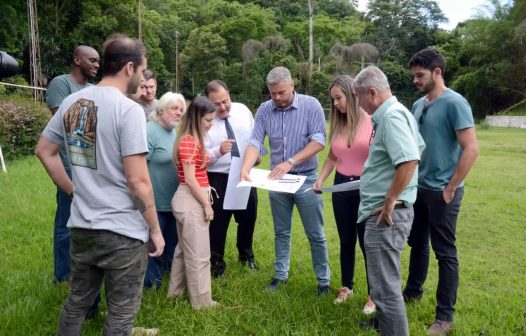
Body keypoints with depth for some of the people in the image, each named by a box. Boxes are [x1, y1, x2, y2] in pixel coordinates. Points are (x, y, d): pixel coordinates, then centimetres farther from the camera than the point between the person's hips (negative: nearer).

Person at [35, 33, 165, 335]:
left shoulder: (72, 102, 4)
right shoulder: (128, 109, -18)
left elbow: (44, 151, 15)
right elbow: (137, 181, -20)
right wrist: (155, 229, -9)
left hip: (81, 226, 7)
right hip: (123, 231, -7)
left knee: (77, 302, 24)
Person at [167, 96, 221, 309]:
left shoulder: (194, 140, 13)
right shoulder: (188, 141, -18)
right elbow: (190, 179, -20)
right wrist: (207, 205, -15)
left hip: (192, 200, 10)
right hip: (191, 201, -10)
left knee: (185, 249, 20)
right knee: (198, 254, 1)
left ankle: (176, 290, 34)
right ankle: (202, 301, 13)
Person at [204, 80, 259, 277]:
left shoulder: (243, 110, -1)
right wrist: (219, 151, -34)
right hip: (219, 179, -4)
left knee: (248, 217, 18)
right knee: (219, 221, 5)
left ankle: (246, 255, 42)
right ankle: (217, 262, 25)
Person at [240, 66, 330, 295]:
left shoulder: (311, 105, -10)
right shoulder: (264, 110, -1)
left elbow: (318, 140, -16)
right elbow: (255, 142, -8)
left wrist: (290, 162, -26)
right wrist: (245, 169, -26)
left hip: (306, 179, -3)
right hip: (276, 180, 3)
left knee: (315, 234, 6)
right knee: (281, 232, 16)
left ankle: (323, 280, 19)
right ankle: (281, 275, 30)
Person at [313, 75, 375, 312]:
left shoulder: (372, 121, -12)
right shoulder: (337, 124, 6)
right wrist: (321, 179, 1)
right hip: (341, 187, 5)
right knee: (346, 241, 16)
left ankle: (374, 295, 21)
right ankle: (346, 287, 34)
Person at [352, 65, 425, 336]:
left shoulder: (391, 116, -19)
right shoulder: (393, 114, 14)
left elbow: (410, 160, -32)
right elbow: (418, 148, 25)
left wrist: (390, 201, -24)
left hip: (386, 215, -11)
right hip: (383, 213, 11)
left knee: (385, 286, -3)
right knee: (384, 281, 26)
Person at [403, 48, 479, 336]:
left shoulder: (454, 103, -15)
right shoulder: (418, 105, 8)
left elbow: (471, 149, -19)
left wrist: (451, 188, -16)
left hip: (441, 192, -7)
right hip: (418, 188, 7)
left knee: (445, 253, 3)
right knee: (417, 243, 20)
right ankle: (413, 291, 39)